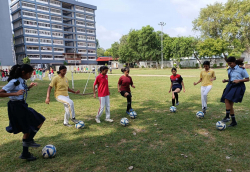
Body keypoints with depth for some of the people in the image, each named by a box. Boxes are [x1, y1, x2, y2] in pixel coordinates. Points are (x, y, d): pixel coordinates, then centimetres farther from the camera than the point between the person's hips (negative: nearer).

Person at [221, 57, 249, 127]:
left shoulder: (241, 69, -7)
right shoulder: (229, 70, 11)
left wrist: (239, 80, -18)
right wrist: (226, 80, 1)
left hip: (238, 87, -7)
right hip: (230, 86, 7)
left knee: (227, 100, -25)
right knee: (230, 104, 3)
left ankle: (227, 117, -14)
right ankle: (234, 122, 14)